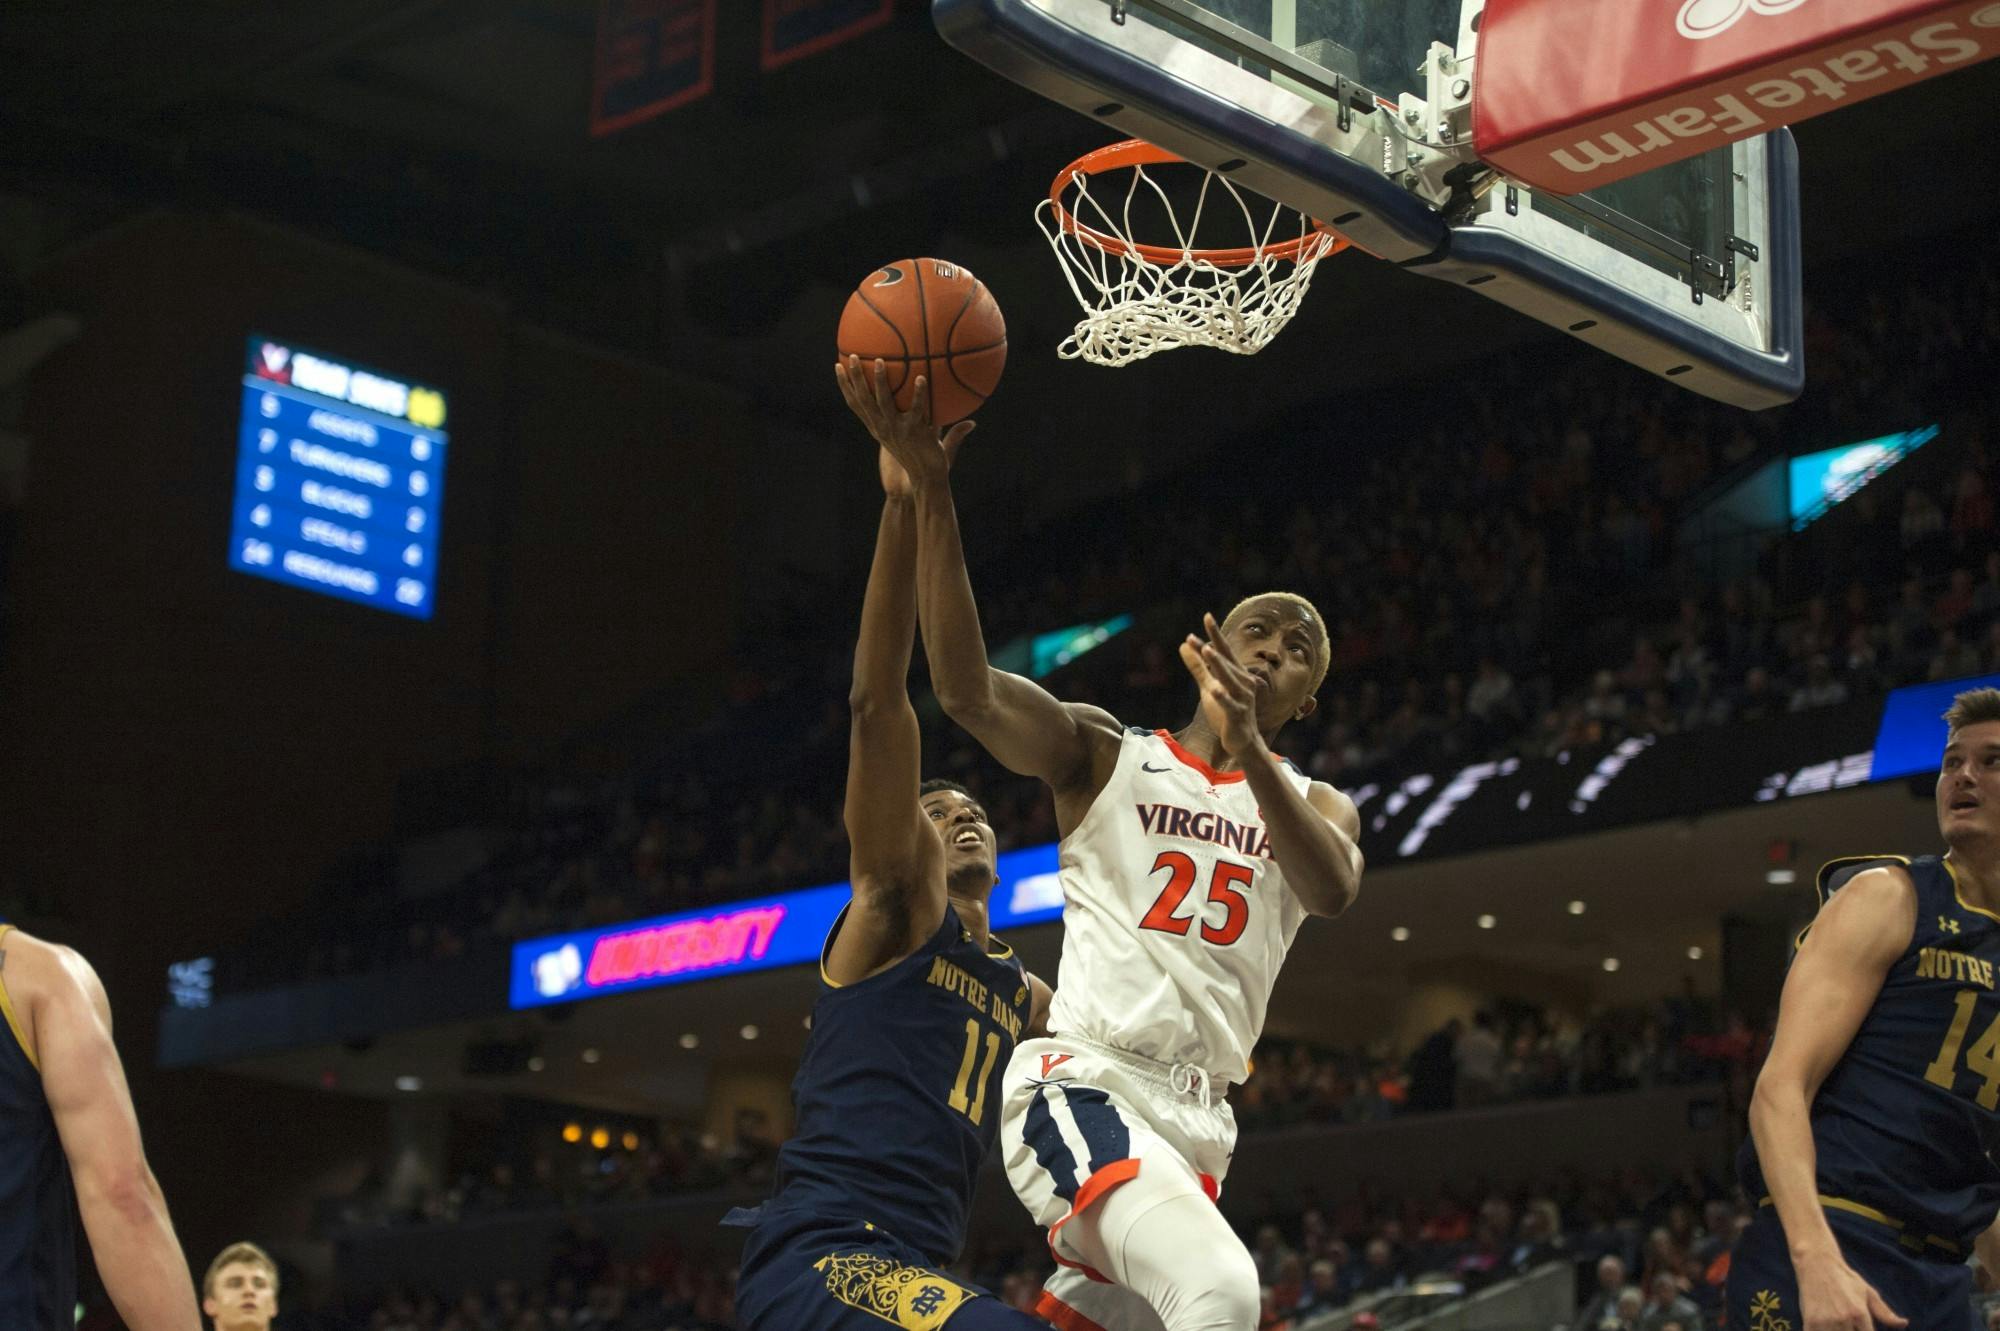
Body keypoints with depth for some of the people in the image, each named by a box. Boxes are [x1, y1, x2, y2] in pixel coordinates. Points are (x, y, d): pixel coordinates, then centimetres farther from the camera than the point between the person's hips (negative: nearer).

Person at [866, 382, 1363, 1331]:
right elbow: (967, 692, -12)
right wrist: (930, 490, -21)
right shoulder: (1104, 757, 7)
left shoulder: (1313, 806, 15)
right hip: (1084, 1083, -6)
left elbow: (1333, 889, -11)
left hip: (1198, 1120, 6)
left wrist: (1248, 748, -28)